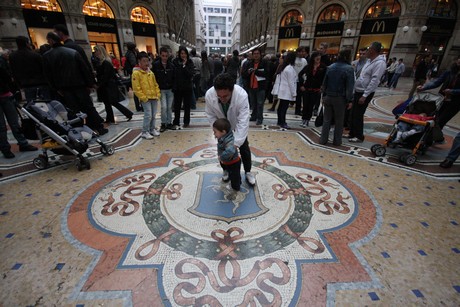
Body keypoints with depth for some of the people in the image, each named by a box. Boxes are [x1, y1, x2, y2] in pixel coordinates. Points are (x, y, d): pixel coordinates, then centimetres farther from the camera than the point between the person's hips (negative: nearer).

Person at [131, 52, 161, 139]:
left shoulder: (151, 72, 11)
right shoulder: (136, 73, -9)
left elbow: (155, 84, 16)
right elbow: (136, 88, -12)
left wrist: (158, 94, 7)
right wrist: (143, 97, -13)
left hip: (154, 97, 6)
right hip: (145, 98, -6)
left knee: (153, 115, 11)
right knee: (148, 115, -9)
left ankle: (152, 129, 26)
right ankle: (145, 132, 3)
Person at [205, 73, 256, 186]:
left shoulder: (242, 95, -41)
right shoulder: (209, 95, -34)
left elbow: (243, 121, -40)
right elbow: (211, 116, -18)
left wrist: (236, 143, -43)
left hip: (237, 124, -1)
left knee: (244, 147, 4)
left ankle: (248, 172, 24)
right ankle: (226, 170, 32)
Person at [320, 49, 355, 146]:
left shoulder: (330, 67, 4)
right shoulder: (349, 68, -11)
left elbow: (324, 83, 6)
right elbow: (350, 87, -14)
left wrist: (324, 96, 11)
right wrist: (349, 100, -8)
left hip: (328, 97, 4)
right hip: (340, 98, -4)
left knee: (327, 119, 11)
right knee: (339, 121, 9)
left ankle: (323, 139, 13)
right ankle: (337, 141, 17)